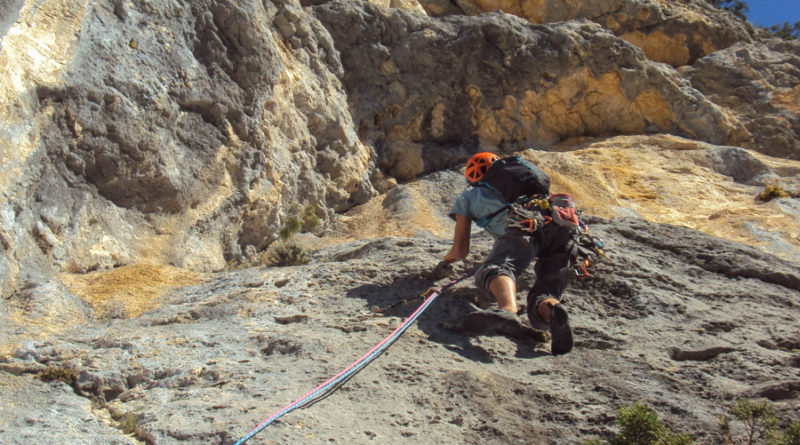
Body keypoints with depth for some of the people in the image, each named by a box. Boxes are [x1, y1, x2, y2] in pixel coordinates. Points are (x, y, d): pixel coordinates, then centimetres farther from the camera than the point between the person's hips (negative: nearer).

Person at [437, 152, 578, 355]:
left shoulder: (468, 195, 31)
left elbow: (461, 251, 28)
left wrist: (447, 258, 52)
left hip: (523, 224, -4)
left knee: (496, 269, -26)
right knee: (542, 301, -8)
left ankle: (509, 309, -62)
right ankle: (552, 311, -47)